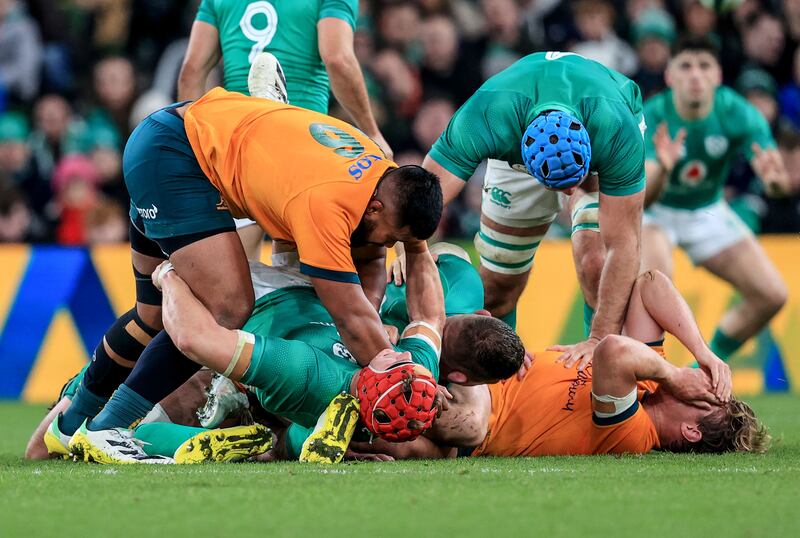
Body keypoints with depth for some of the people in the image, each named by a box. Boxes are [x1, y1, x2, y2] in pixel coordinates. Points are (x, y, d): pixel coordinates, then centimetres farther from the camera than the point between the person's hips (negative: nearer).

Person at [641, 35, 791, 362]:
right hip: (653, 212, -4)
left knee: (771, 296, -4)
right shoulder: (650, 119, -30)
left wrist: (774, 179, -56)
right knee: (655, 275, -36)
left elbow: (781, 184, -31)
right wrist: (662, 169, -62)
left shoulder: (737, 113, -24)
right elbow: (641, 197, -40)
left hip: (708, 211, 4)